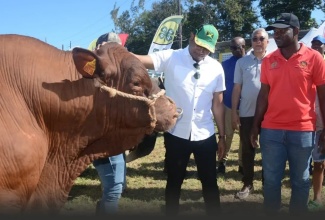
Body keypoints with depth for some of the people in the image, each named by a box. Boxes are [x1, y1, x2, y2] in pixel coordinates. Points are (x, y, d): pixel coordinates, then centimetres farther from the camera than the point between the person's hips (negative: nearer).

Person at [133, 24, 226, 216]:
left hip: (206, 136, 2)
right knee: (174, 182, 13)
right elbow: (140, 60, -23)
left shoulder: (216, 68, 1)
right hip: (176, 134, -2)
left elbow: (218, 104, 6)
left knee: (210, 182, 14)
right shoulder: (171, 58, -8)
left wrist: (222, 136, 8)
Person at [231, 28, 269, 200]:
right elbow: (237, 88, 4)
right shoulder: (242, 62, 4)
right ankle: (247, 184, 20)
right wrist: (234, 112, 0)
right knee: (247, 150, 8)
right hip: (247, 113, 1)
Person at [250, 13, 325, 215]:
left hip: (303, 130, -2)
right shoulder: (269, 60, 6)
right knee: (271, 180, 9)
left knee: (300, 180, 10)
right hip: (271, 130, 2)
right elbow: (264, 95, 10)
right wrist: (256, 126, 7)